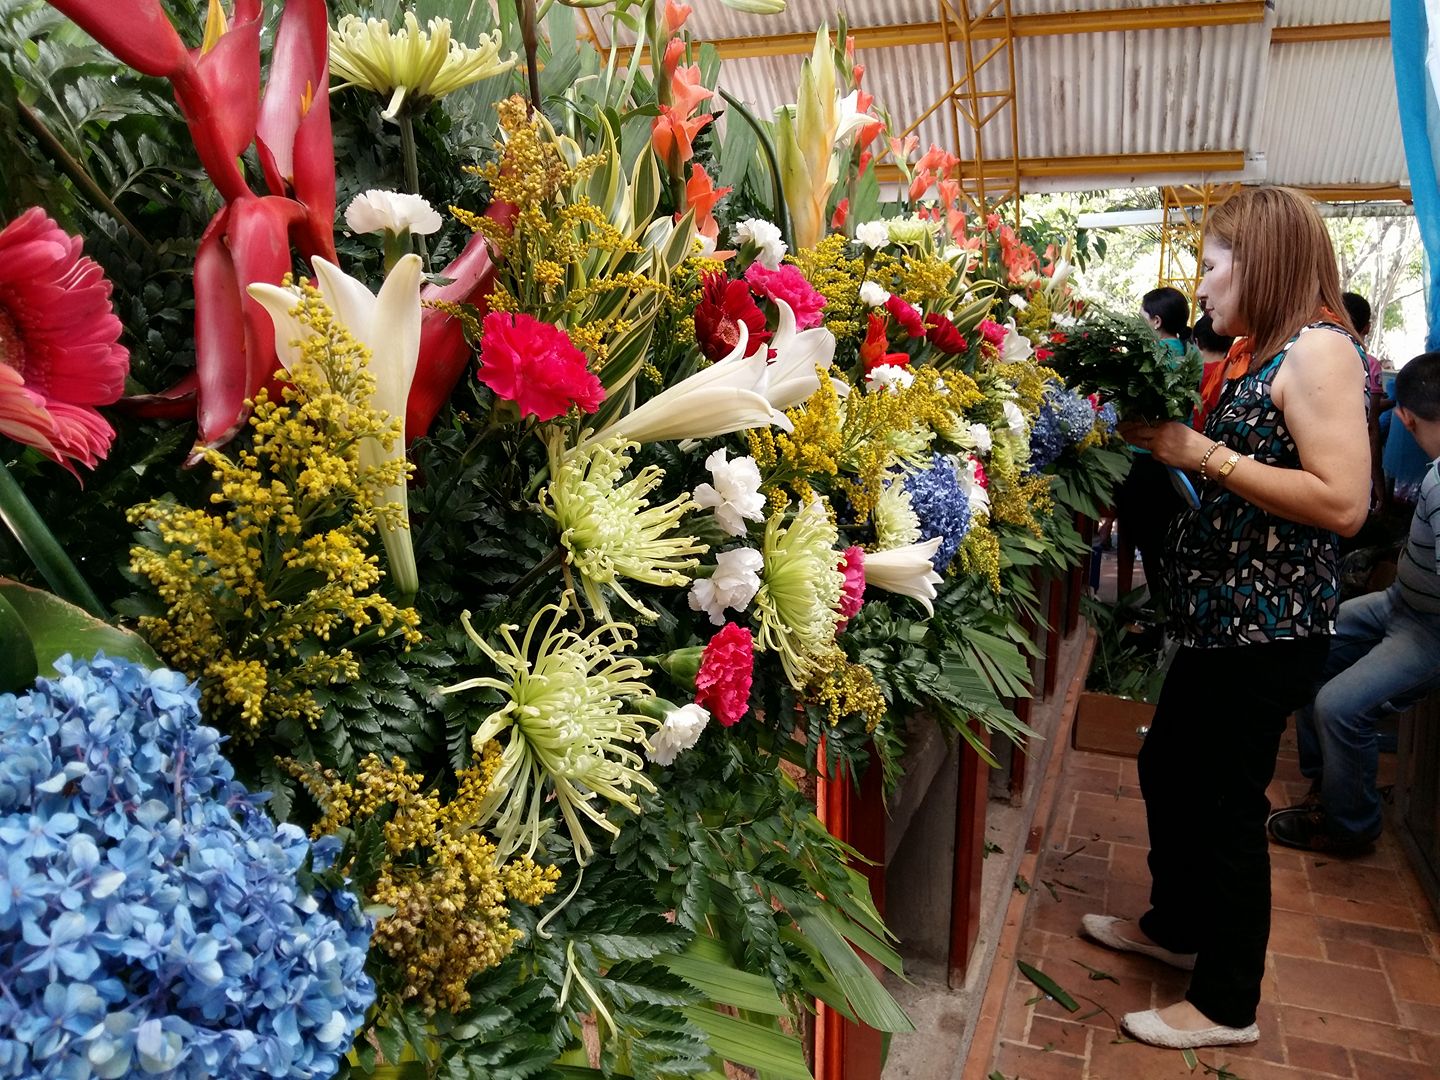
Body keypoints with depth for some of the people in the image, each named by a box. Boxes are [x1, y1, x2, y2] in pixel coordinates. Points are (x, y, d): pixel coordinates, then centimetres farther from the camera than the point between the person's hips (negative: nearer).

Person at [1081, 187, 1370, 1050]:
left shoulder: (1319, 348, -16)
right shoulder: (1275, 354, 13)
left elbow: (1344, 502, -24)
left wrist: (1204, 453, -22)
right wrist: (1166, 439, 1)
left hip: (1270, 631, -9)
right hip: (1228, 618, 9)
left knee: (1227, 800, 3)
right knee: (1167, 769, 20)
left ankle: (1228, 1004, 22)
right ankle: (1176, 924, 42)